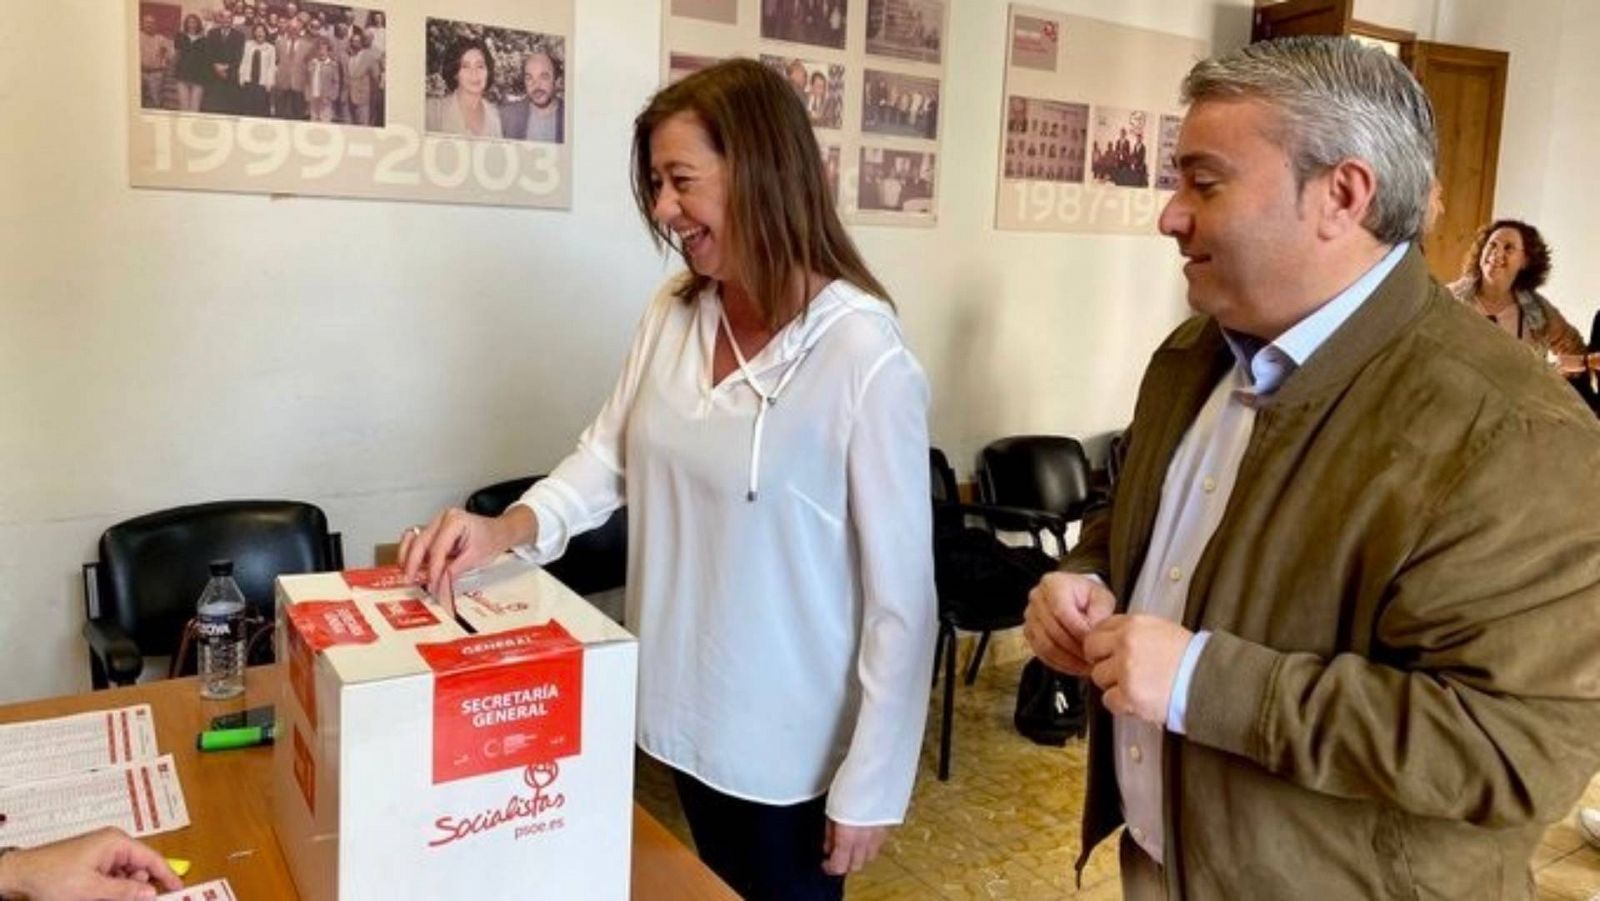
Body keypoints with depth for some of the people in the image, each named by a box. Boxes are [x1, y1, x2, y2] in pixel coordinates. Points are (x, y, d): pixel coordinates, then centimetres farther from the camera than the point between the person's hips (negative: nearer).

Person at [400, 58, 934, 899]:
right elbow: (610, 452, 6)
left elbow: (900, 590, -20)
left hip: (791, 742, -6)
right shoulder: (672, 312, -3)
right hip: (684, 708, 6)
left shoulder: (864, 355, -23)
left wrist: (868, 786, -14)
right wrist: (509, 527, -14)